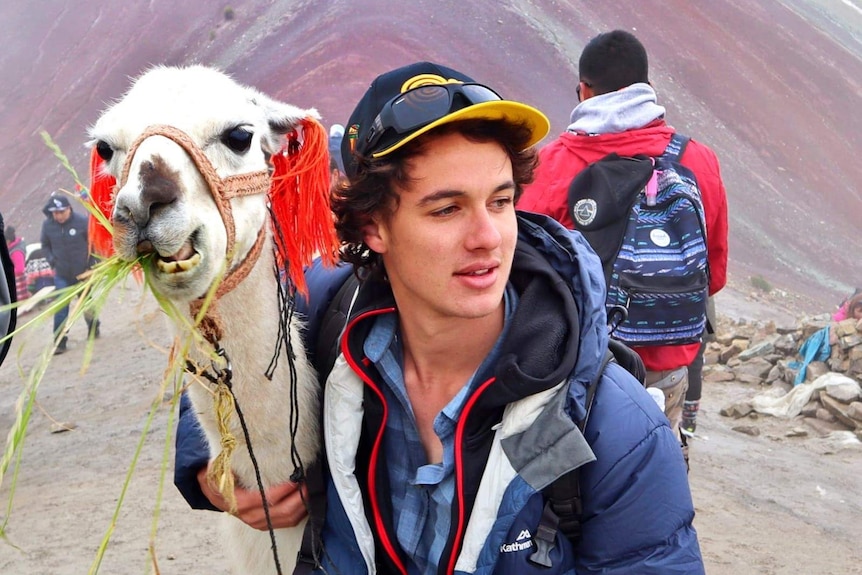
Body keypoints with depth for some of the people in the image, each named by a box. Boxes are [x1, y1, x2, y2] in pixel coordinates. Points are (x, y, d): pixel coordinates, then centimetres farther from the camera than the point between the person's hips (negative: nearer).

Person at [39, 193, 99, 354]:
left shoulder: (82, 222, -15)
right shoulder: (47, 225, -6)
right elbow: (45, 245, 10)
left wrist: (90, 267, -9)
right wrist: (52, 262, -4)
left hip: (82, 273, -1)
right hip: (61, 275, 1)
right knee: (61, 308, -7)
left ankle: (93, 326, 43)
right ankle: (59, 341, -3)